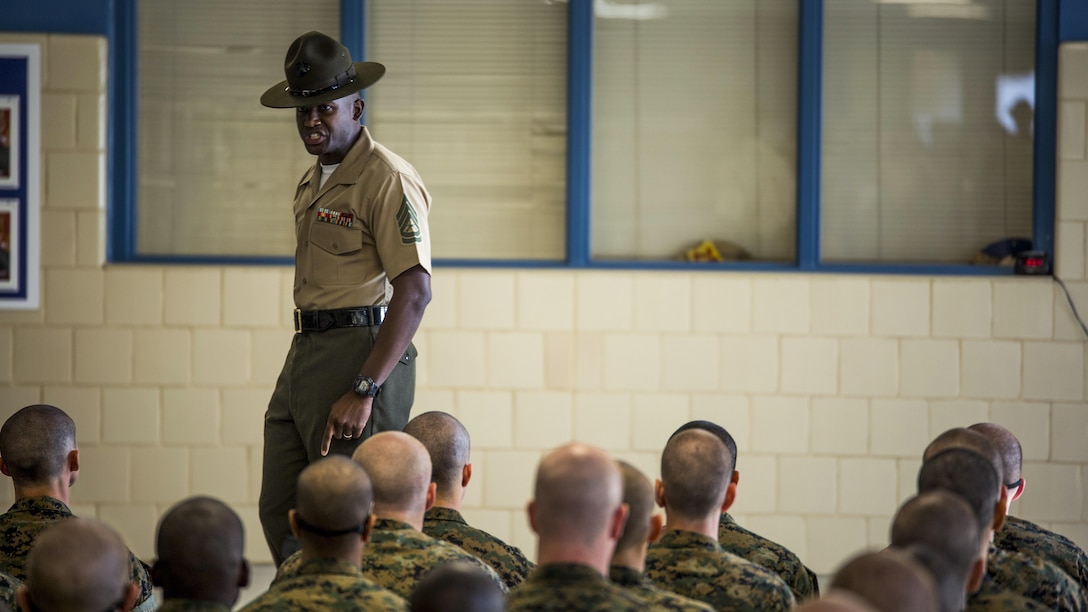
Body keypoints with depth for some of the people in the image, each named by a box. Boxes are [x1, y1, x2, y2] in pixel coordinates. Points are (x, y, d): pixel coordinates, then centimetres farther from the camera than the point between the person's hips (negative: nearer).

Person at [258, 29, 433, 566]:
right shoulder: (313, 183, 18)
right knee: (279, 512, 9)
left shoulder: (388, 179, -11)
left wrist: (364, 391, -25)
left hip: (362, 354, -9)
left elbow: (414, 291, -19)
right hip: (305, 354, 9)